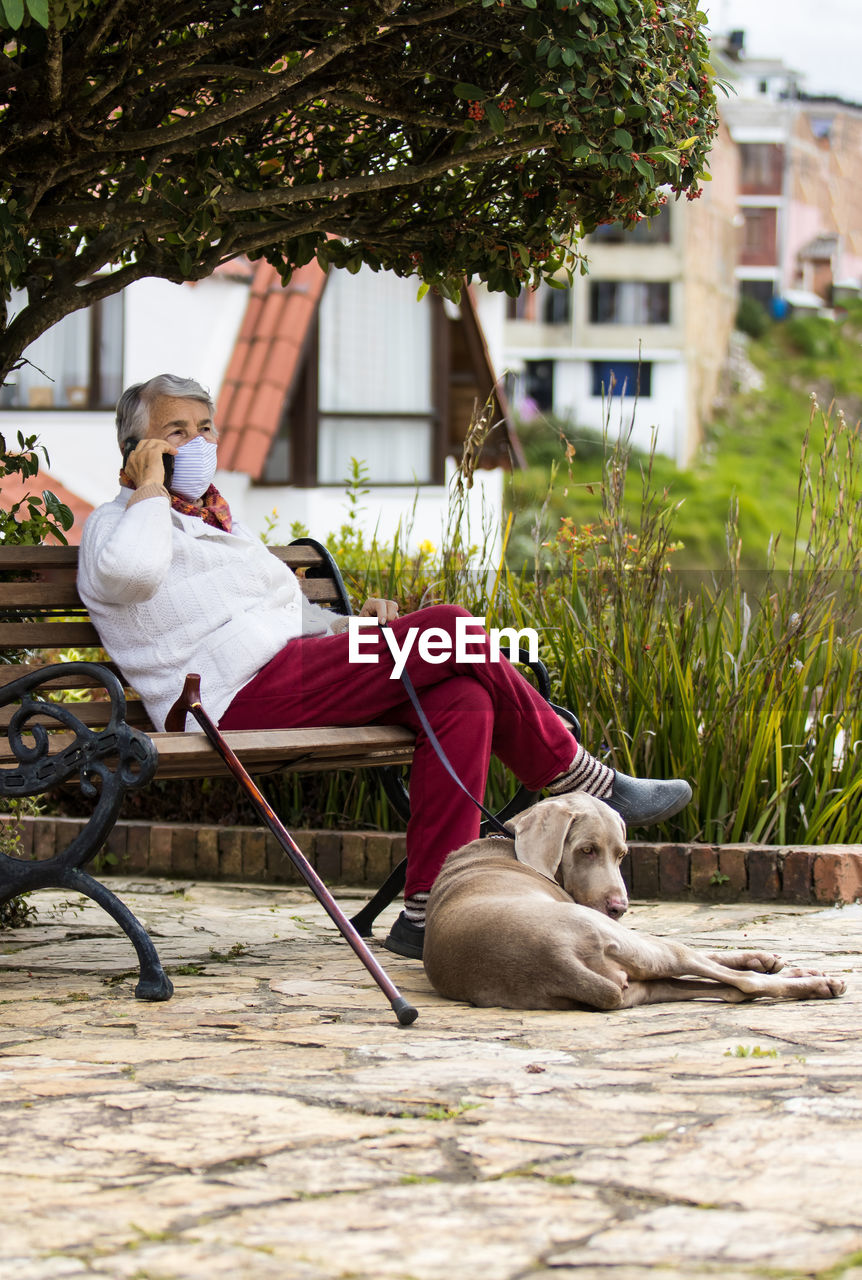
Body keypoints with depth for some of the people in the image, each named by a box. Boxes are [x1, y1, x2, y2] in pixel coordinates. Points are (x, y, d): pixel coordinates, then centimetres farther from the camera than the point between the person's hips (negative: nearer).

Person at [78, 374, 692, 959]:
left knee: (462, 701, -16)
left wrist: (350, 623, 20)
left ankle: (427, 914, -20)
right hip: (241, 700, -9)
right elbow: (127, 571, -21)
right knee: (448, 627, -16)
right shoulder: (115, 523, 6)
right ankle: (593, 787, -7)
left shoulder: (220, 522, 33)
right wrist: (150, 487, -6)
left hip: (293, 680, 9)